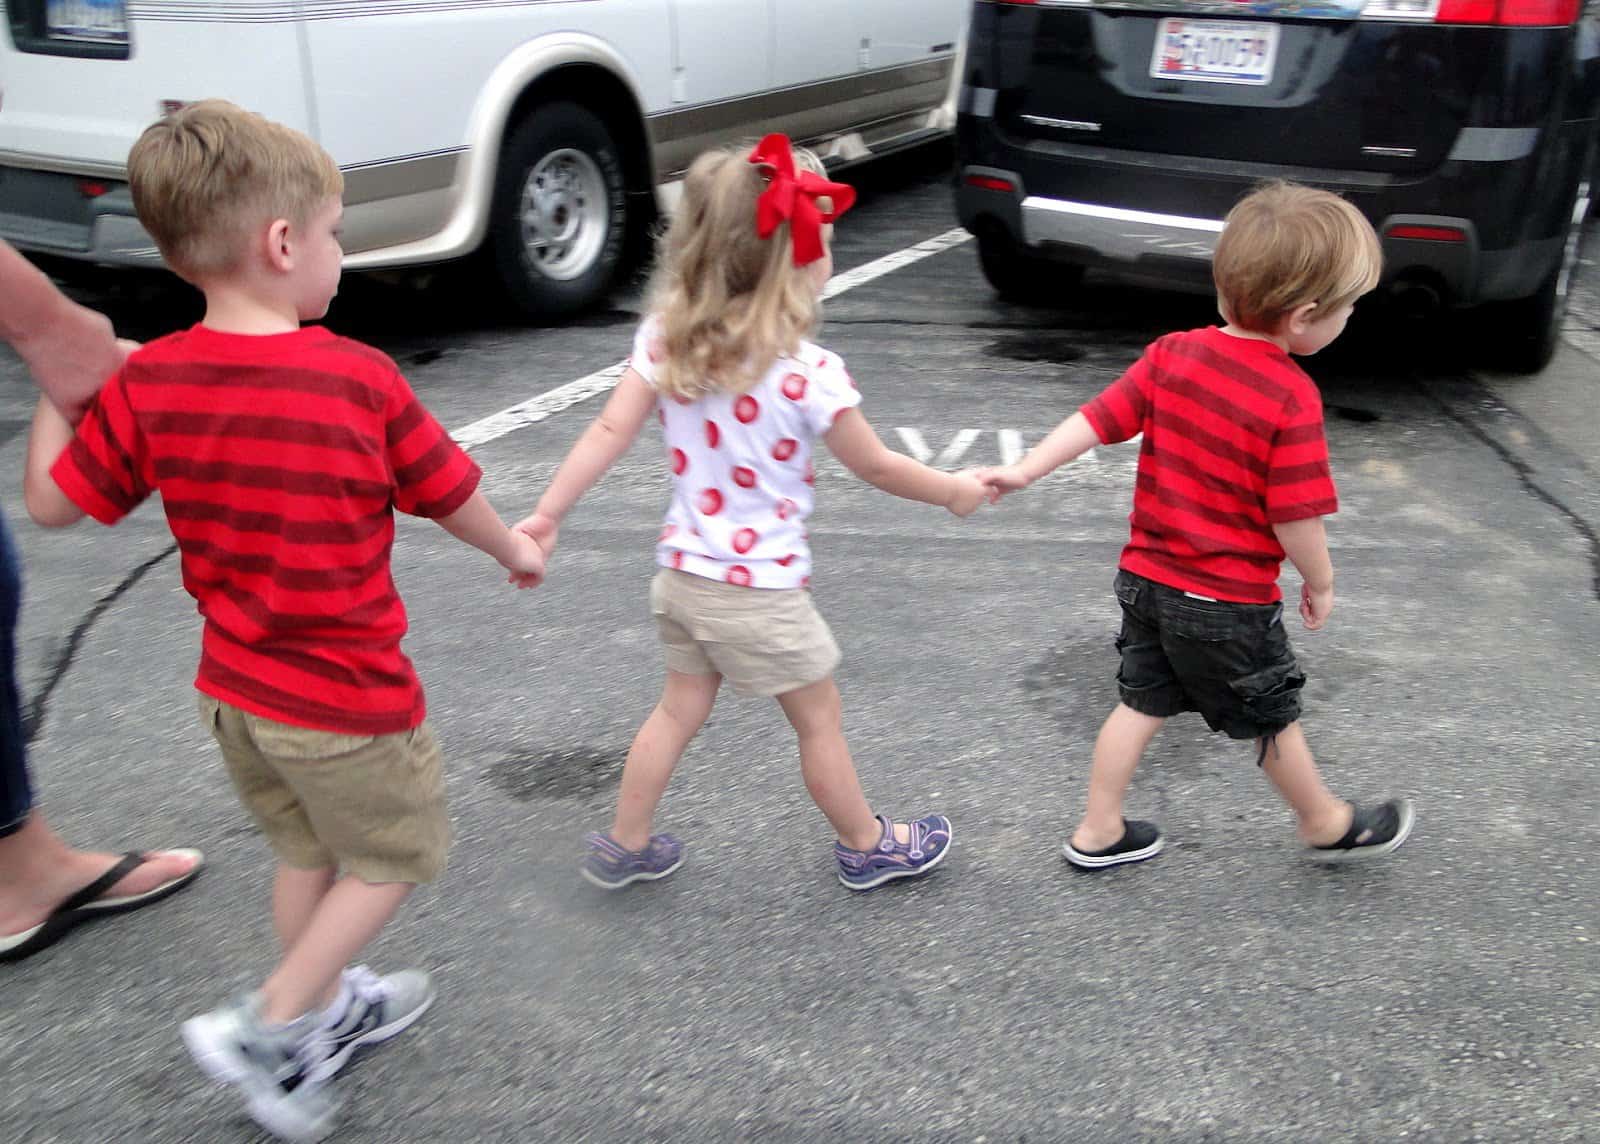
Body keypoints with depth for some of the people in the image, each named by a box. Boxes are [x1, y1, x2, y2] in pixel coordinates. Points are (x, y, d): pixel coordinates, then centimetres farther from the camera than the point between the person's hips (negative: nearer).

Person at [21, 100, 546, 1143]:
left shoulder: (146, 384, -9)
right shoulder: (360, 379, -21)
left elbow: (52, 502, 0)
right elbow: (450, 496, -7)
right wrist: (515, 550, 14)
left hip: (232, 688, 6)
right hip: (348, 702, -6)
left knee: (308, 853, 26)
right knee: (397, 857, 17)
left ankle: (329, 1011, 44)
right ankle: (270, 1029, 14)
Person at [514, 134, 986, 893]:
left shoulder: (665, 339, -5)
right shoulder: (806, 373, -20)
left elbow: (610, 432, -8)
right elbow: (877, 469, -9)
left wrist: (546, 516, -5)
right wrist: (953, 490, 7)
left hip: (682, 573, 6)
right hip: (760, 591, -6)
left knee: (679, 709, 23)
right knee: (819, 718, 14)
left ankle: (623, 847, 33)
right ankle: (868, 849, 33)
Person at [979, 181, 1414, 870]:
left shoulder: (1172, 354, -6)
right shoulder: (1293, 398, -22)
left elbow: (1098, 418, -6)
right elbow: (1297, 521, -19)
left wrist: (1024, 472, 1)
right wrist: (1320, 584, -2)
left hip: (1147, 579, 5)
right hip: (1230, 604, -5)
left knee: (1142, 705, 19)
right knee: (1273, 719, 15)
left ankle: (1098, 833, 28)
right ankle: (1327, 826, 38)